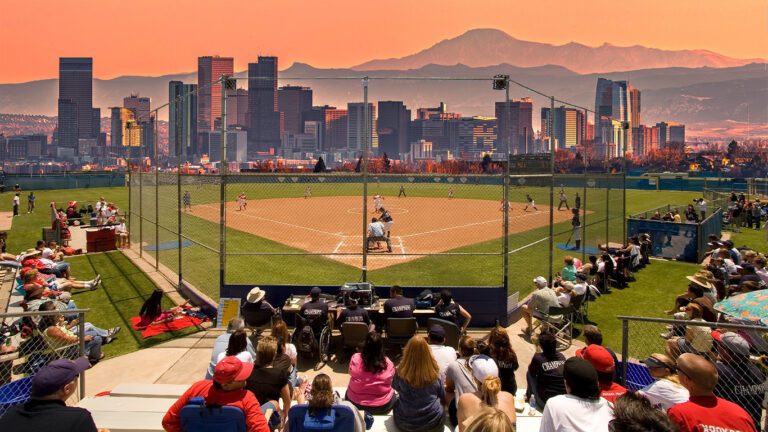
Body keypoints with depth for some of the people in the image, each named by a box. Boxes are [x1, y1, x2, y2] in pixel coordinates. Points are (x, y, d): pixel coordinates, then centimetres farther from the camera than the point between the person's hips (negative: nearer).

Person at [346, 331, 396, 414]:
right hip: (381, 407, 0)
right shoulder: (388, 363, -20)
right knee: (395, 395, 32)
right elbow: (391, 382, -1)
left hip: (355, 403, 1)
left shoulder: (355, 358, -20)